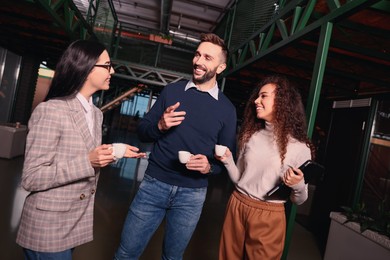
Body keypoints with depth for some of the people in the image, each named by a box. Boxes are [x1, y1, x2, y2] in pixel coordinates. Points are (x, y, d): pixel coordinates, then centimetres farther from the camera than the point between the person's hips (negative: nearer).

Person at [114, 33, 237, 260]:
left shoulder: (227, 109, 0)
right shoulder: (172, 91, 2)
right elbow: (142, 132, 4)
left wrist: (210, 166, -16)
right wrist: (159, 126, -17)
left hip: (192, 194, 0)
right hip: (154, 184, 1)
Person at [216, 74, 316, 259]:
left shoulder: (300, 147, -9)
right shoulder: (251, 136, 2)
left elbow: (299, 200, -3)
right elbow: (238, 179, 6)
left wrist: (298, 186, -24)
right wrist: (228, 160, -10)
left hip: (269, 217, -4)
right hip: (236, 207, 4)